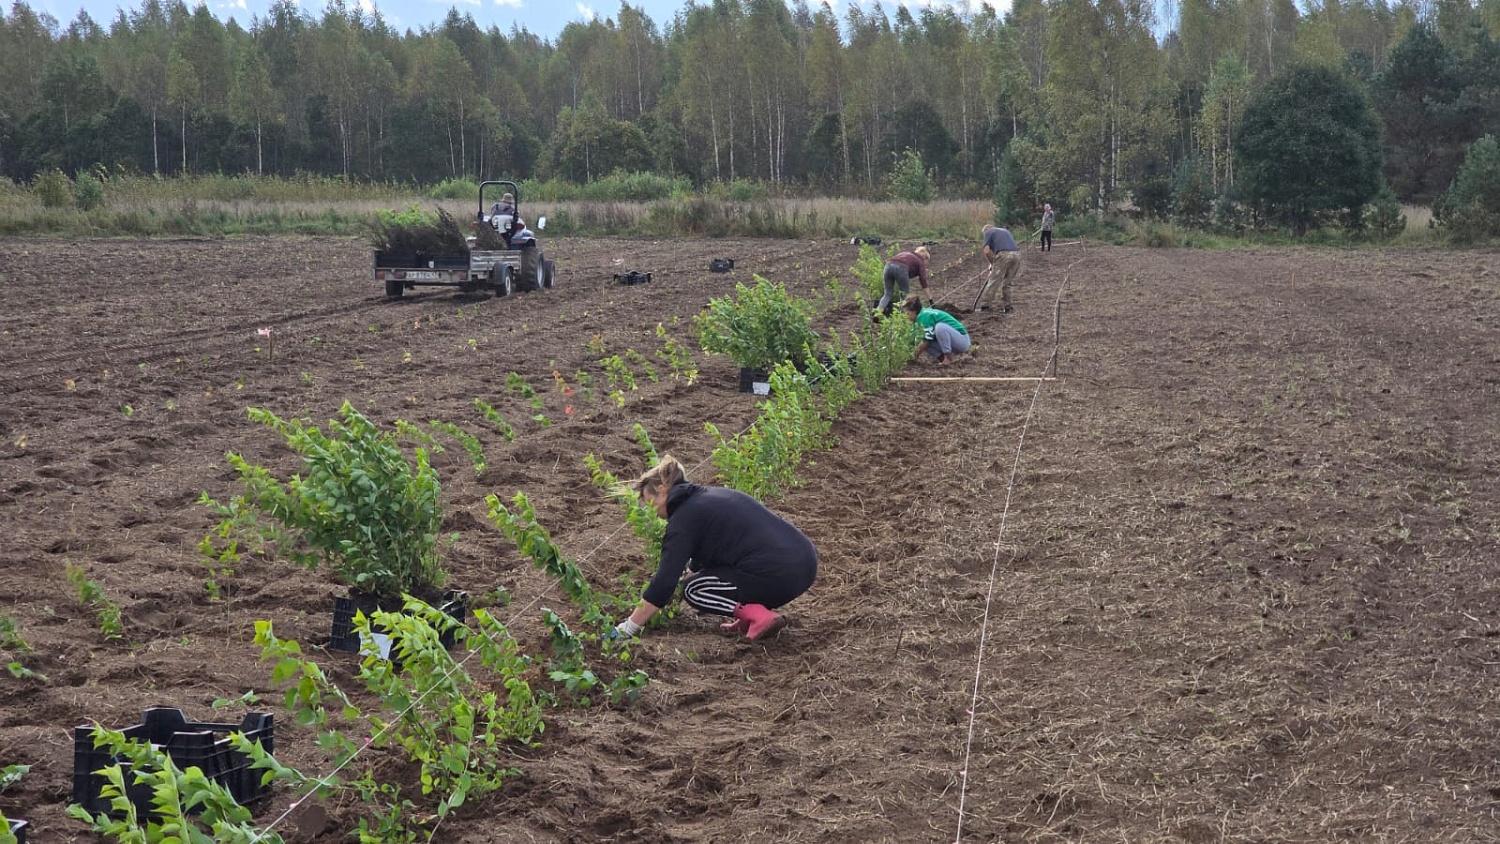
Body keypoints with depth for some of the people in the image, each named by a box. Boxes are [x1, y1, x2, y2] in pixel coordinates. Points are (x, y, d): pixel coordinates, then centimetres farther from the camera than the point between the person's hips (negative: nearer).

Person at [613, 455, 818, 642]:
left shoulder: (683, 518, -3)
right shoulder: (712, 495, 23)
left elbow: (665, 580, -6)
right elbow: (699, 560, 38)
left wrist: (629, 627, 0)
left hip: (779, 577, -9)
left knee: (694, 591, 8)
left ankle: (759, 616, -9)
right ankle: (751, 611, 14)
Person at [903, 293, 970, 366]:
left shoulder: (926, 316, -19)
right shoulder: (925, 313, 9)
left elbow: (927, 341, -18)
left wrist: (916, 355, -5)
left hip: (962, 340, -9)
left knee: (940, 327, -37)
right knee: (920, 344, -1)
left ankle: (949, 357, -22)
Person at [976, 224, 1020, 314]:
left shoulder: (988, 232, 14)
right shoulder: (1005, 230, 33)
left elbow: (987, 252, 1)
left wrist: (992, 264, 17)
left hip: (1003, 255, -6)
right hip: (1016, 254, 6)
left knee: (993, 282, 3)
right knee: (1007, 283, 18)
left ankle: (984, 306, 8)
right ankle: (1006, 307, 19)